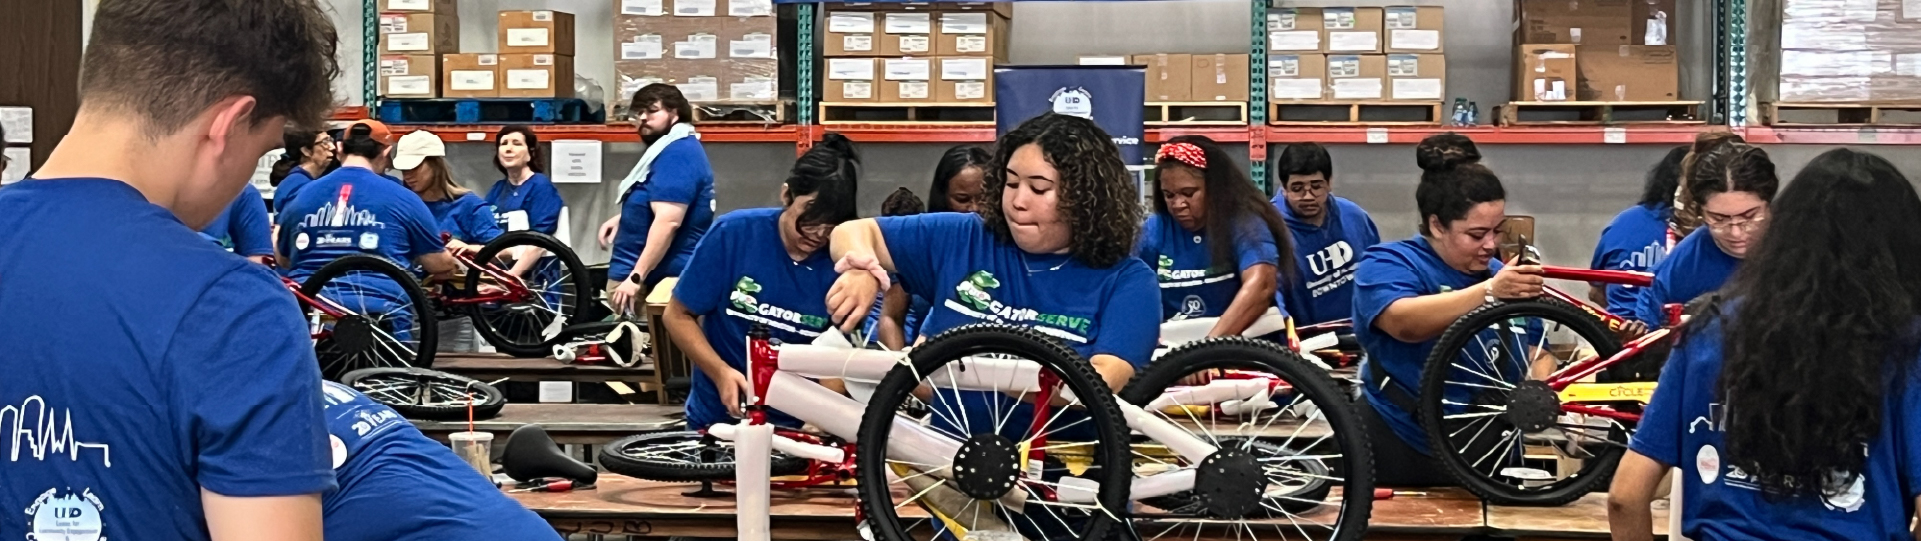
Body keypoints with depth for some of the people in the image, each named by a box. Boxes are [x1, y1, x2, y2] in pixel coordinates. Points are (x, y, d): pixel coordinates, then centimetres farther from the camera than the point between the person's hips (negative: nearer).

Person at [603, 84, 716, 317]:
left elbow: (668, 221, -26)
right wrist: (622, 219, 15)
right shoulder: (672, 149, 18)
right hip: (661, 275, 11)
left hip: (657, 278, -11)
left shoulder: (676, 153, -17)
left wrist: (636, 277, -28)